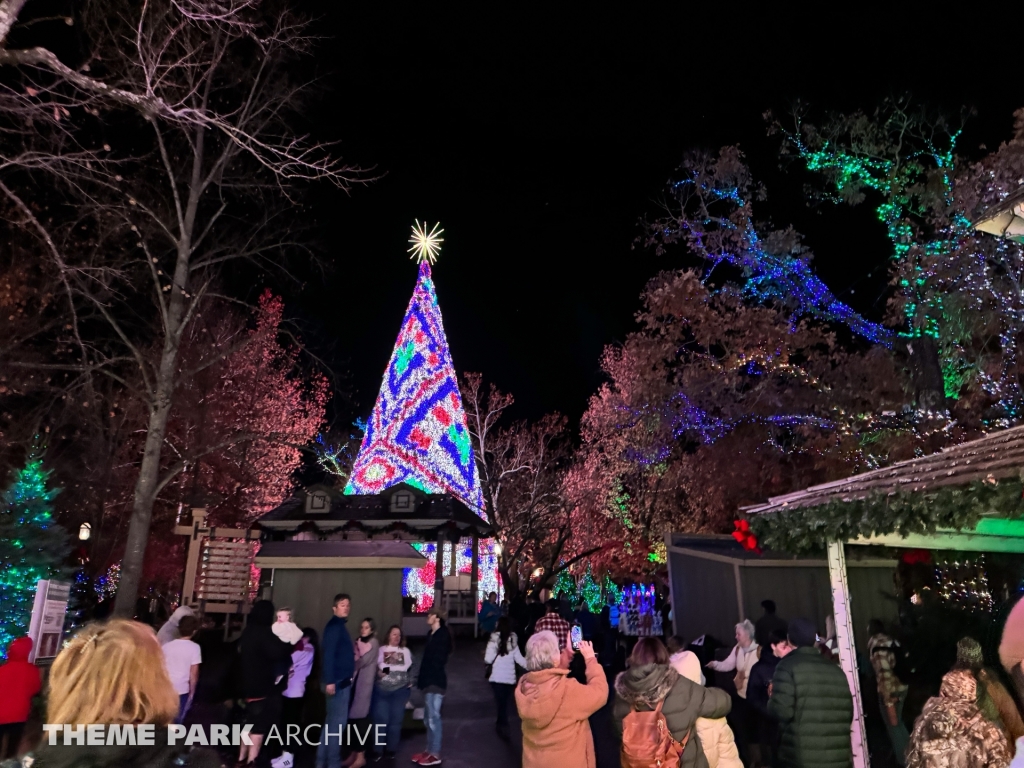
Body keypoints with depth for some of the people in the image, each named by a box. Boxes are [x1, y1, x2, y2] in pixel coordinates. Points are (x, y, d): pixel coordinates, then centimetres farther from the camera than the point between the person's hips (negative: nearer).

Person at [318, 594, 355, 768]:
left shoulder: (339, 626, 17)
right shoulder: (334, 625, -13)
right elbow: (329, 654, -21)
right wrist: (330, 681, -25)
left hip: (342, 679, 10)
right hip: (338, 680, -10)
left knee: (332, 721, 15)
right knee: (338, 721, -3)